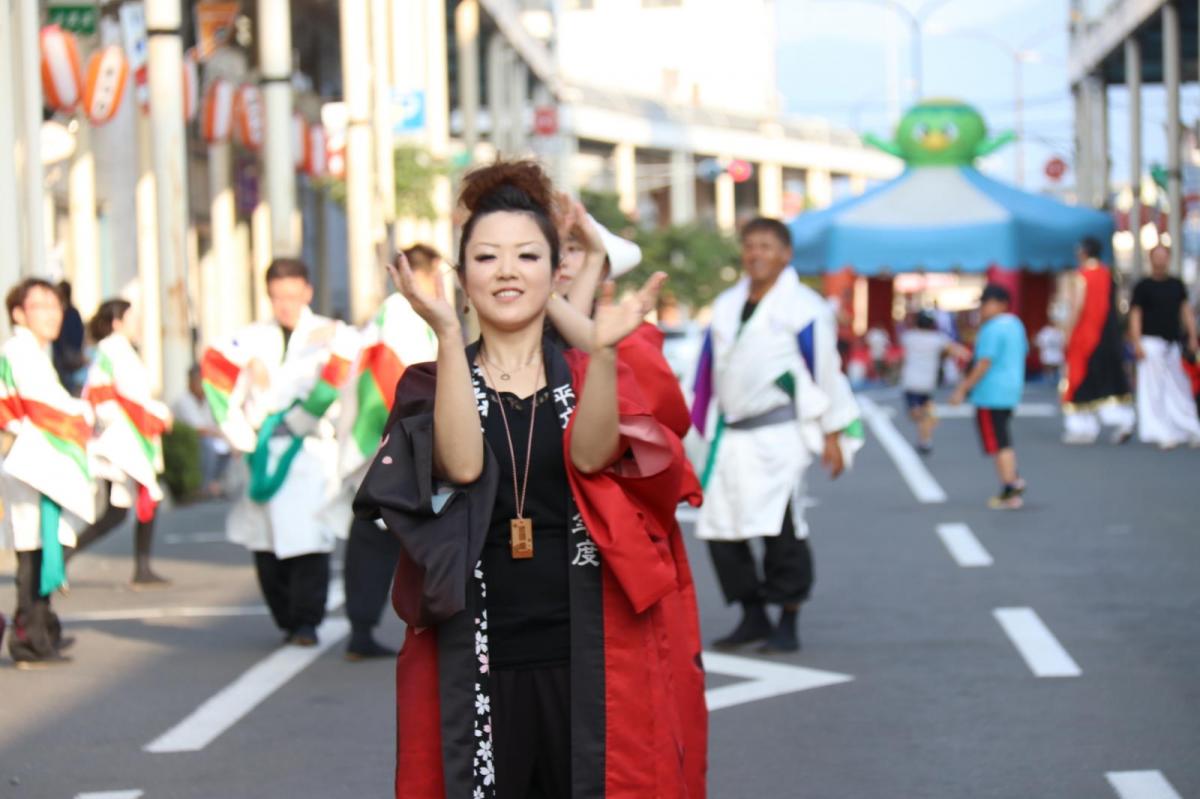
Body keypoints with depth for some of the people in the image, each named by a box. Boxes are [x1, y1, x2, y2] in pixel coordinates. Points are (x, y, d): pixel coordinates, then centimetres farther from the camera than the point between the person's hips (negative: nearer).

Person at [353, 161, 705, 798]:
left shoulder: (589, 376, 9)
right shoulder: (432, 383, 7)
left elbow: (591, 455, -13)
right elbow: (463, 464, -14)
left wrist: (602, 349, -28)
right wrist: (446, 334, -21)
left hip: (591, 655, 0)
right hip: (474, 661, 0)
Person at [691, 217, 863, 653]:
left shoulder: (803, 308, -3)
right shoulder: (726, 306, 15)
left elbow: (826, 371, -2)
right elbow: (709, 370, 20)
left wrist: (832, 435, -4)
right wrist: (700, 428, 18)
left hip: (779, 434, -6)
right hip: (731, 434, 6)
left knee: (781, 528, -8)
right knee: (720, 527, 4)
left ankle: (787, 623, 3)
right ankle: (753, 617, 15)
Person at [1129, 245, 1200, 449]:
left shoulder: (1177, 285, 13)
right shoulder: (1143, 286, 1)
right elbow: (1135, 314, -3)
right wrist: (1137, 343, -11)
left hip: (1173, 343, 4)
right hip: (1152, 342, -4)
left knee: (1181, 389, 7)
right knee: (1155, 389, -9)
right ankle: (1162, 434, -9)